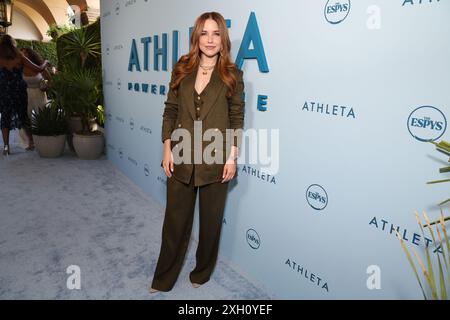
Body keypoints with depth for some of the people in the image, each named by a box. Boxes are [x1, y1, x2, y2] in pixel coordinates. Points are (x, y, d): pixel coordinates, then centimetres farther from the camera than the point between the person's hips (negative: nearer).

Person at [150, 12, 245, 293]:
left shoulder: (232, 74, 0)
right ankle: (164, 279, 30)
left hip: (215, 160, -1)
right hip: (182, 158, 2)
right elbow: (170, 111, 6)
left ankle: (202, 272, 36)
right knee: (175, 219, 11)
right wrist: (167, 149, -1)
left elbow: (237, 119, -1)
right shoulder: (182, 69, 6)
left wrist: (232, 157, -8)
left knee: (211, 220, 12)